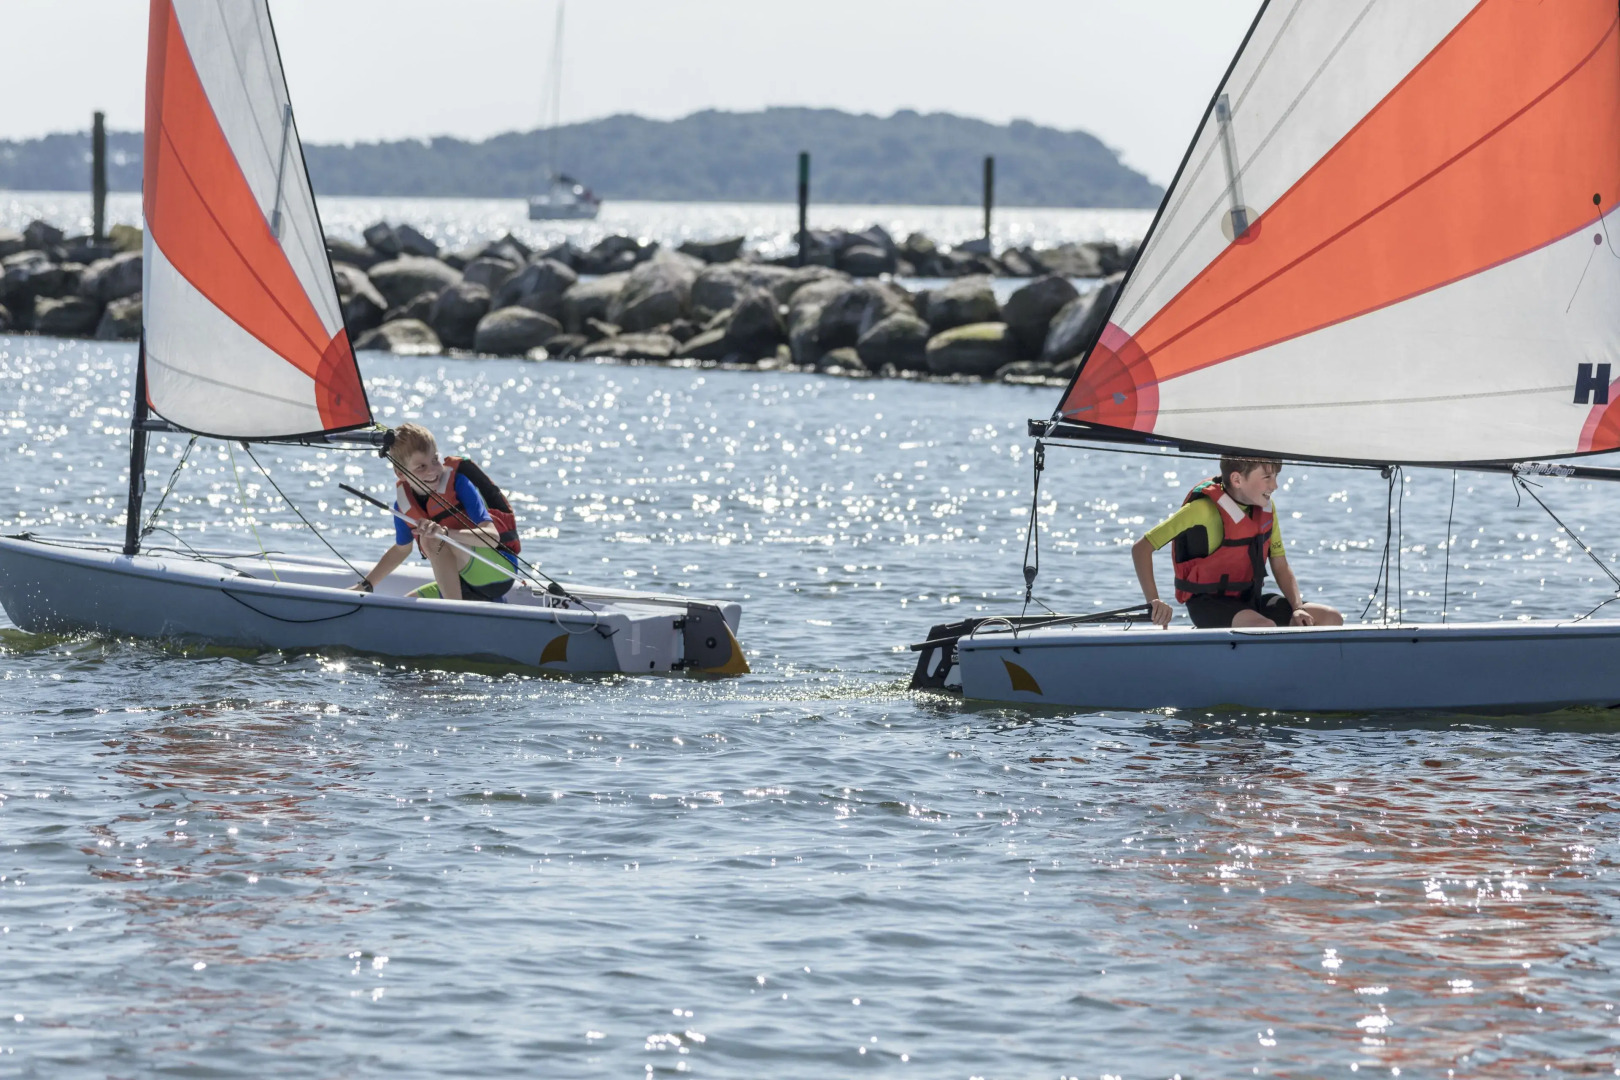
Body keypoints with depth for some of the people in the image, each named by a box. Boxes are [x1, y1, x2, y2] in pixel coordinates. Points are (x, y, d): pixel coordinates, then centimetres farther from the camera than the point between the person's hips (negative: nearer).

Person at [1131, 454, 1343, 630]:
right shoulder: (1204, 510, -19)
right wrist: (1153, 601, -27)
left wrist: (1297, 609, -10)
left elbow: (1281, 569, 9)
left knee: (1332, 619, -7)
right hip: (1209, 603, -8)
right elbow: (1141, 549, -17)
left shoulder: (1266, 508, 3)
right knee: (1265, 628, -38)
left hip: (1250, 599, 8)